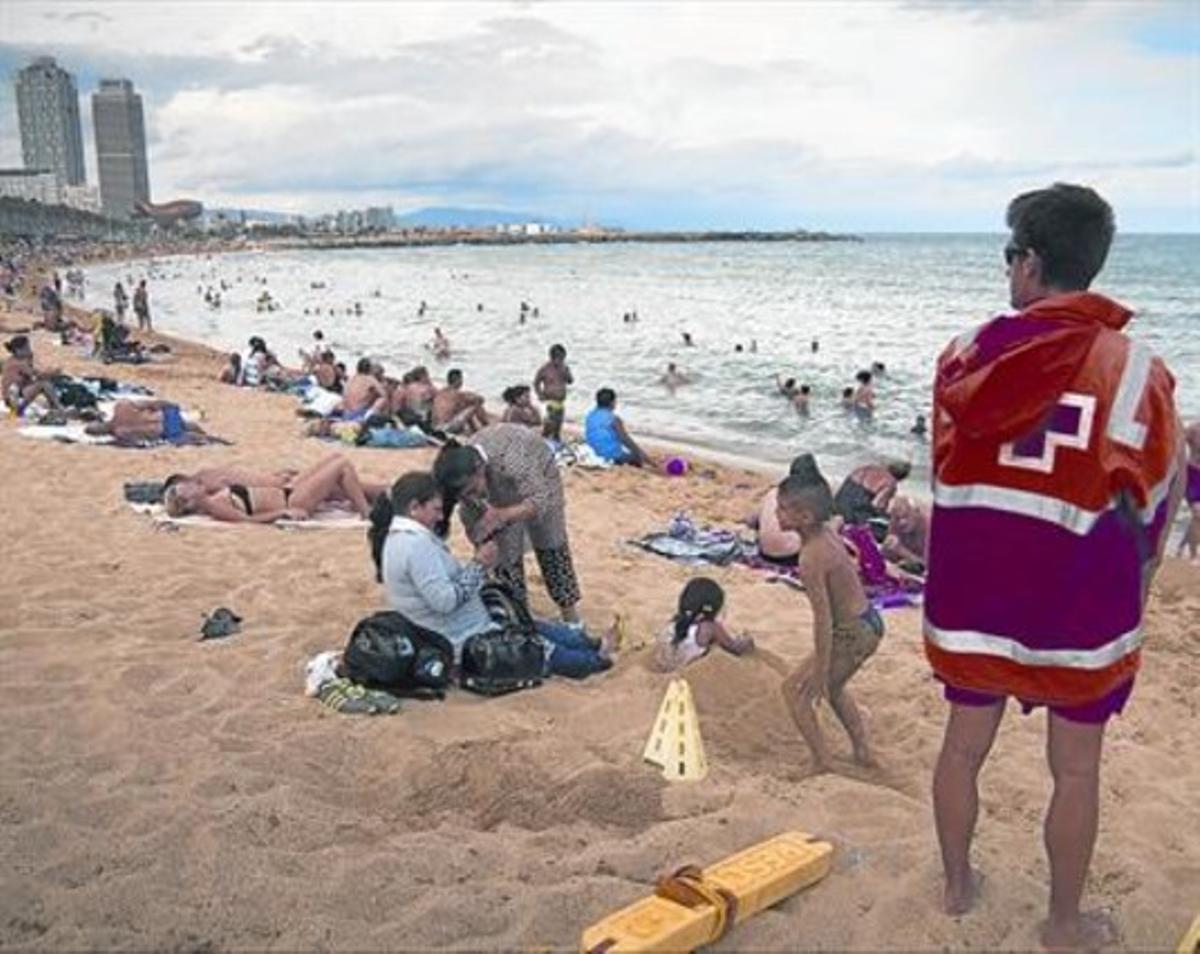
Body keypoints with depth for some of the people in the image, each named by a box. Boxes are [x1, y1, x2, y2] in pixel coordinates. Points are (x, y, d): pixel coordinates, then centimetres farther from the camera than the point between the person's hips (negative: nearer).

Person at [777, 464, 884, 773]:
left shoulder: (811, 559, -26)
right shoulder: (828, 533, 1)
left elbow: (823, 617, -25)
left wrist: (820, 670, -19)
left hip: (853, 634, -10)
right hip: (870, 623, 10)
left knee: (795, 689, 3)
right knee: (834, 688, 30)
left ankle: (823, 762, 6)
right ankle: (863, 753, 40)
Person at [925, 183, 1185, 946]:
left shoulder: (968, 357, -8)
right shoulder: (1137, 371, -12)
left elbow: (949, 466, 3)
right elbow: (1161, 498, -2)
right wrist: (1138, 581, 14)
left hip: (973, 597, 2)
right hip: (1083, 610, -1)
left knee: (965, 745, 20)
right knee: (1076, 769, 16)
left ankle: (958, 884, 39)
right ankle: (1065, 924, 32)